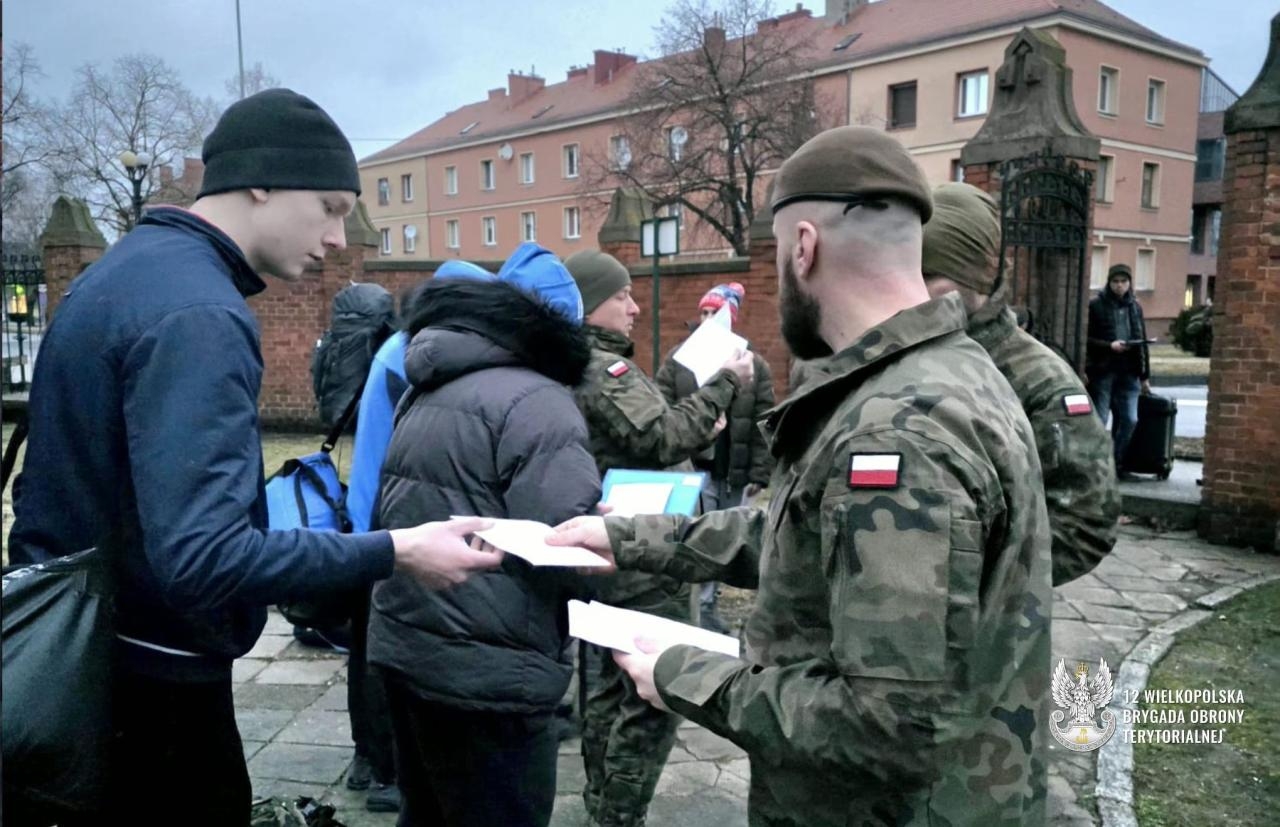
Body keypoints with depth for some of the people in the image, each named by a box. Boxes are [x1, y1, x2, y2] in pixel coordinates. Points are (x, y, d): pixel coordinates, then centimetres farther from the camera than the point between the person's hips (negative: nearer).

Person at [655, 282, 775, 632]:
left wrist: (759, 474, -1)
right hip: (692, 471, -3)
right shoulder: (678, 360, 2)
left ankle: (707, 609, 28)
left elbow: (763, 425, 3)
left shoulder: (753, 365, 5)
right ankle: (701, 614, 1)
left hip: (734, 473, 3)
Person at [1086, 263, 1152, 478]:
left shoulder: (1135, 307, 14)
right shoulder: (1096, 305, -1)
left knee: (1129, 419, 3)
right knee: (1099, 420, -3)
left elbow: (1142, 342, 17)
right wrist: (1109, 346, -19)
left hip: (1128, 373, 5)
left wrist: (1144, 376, 15)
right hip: (1102, 371, -5)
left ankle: (1118, 463, 15)